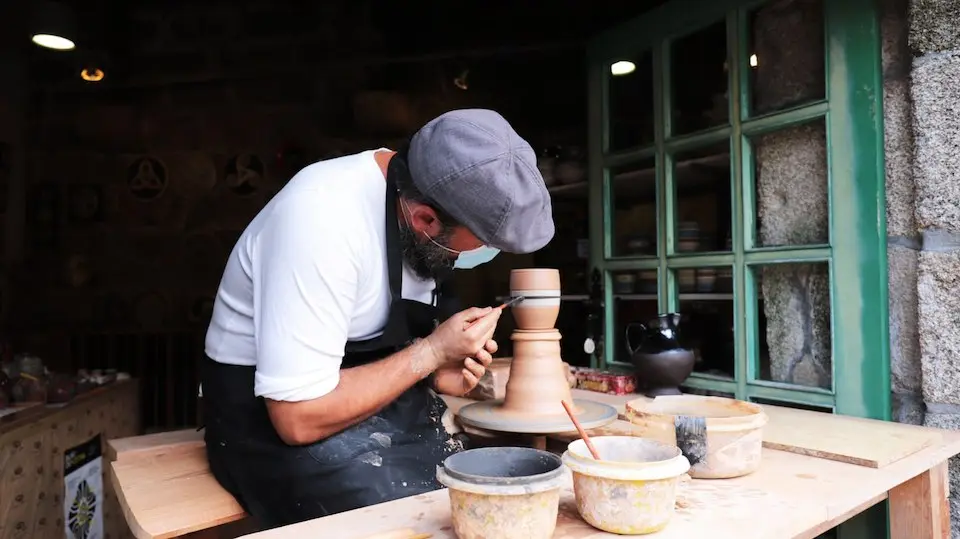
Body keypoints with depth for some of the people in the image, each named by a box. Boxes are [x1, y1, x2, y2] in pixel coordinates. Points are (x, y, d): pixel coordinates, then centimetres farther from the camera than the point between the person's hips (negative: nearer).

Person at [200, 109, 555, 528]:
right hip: (275, 415, -6)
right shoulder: (326, 218, -29)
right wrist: (433, 353, -21)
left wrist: (438, 372, -8)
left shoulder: (421, 196, -4)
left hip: (369, 392, 7)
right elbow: (301, 417, -27)